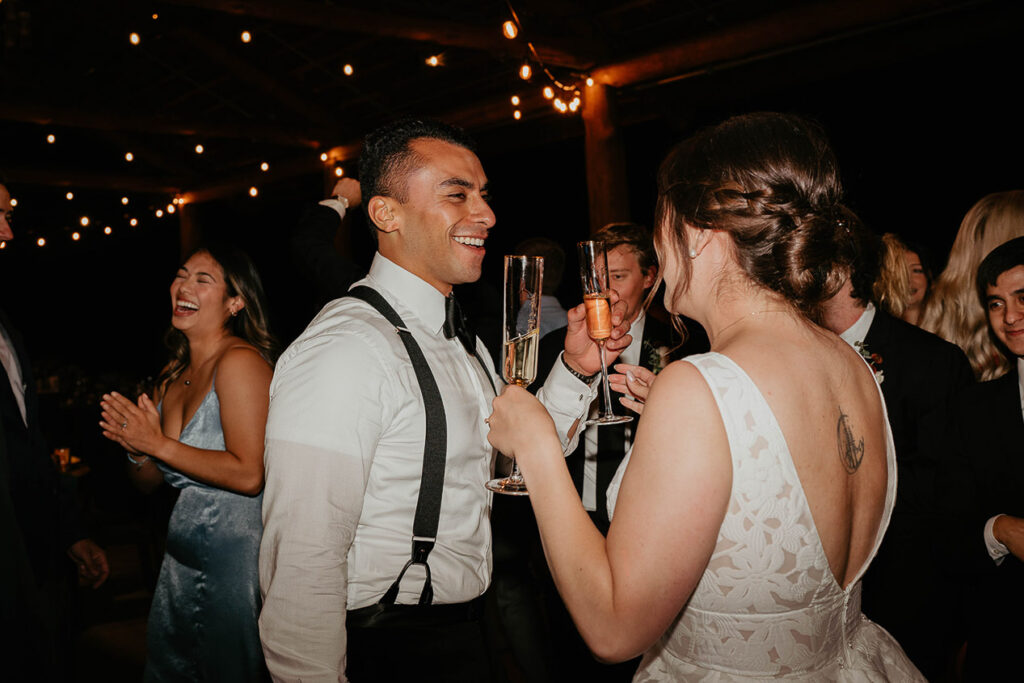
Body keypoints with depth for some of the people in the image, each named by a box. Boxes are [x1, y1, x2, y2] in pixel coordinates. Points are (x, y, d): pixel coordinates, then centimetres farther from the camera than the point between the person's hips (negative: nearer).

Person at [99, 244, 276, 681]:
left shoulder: (239, 361, -16)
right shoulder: (172, 375, 9)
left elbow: (249, 475, -23)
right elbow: (149, 482, 14)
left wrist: (159, 445, -18)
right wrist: (137, 449, -8)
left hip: (235, 548, -8)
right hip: (181, 550, 8)